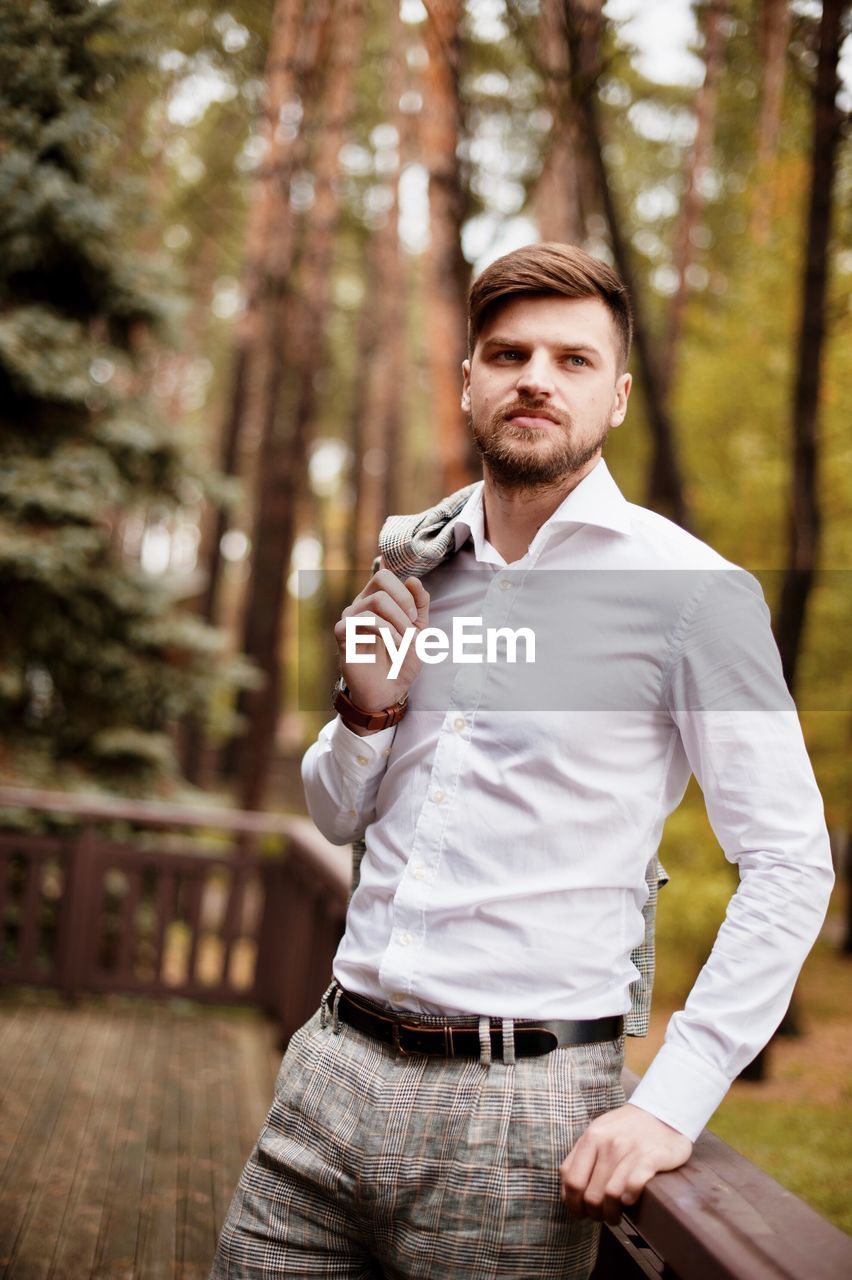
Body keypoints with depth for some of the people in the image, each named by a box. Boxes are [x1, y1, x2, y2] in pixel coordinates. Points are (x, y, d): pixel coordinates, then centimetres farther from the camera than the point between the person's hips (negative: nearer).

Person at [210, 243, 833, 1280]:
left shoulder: (691, 590, -8)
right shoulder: (413, 562, 9)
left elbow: (789, 866, -8)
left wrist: (670, 1104, -14)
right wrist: (369, 707, -3)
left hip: (520, 1113, -5)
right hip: (332, 1071, 5)